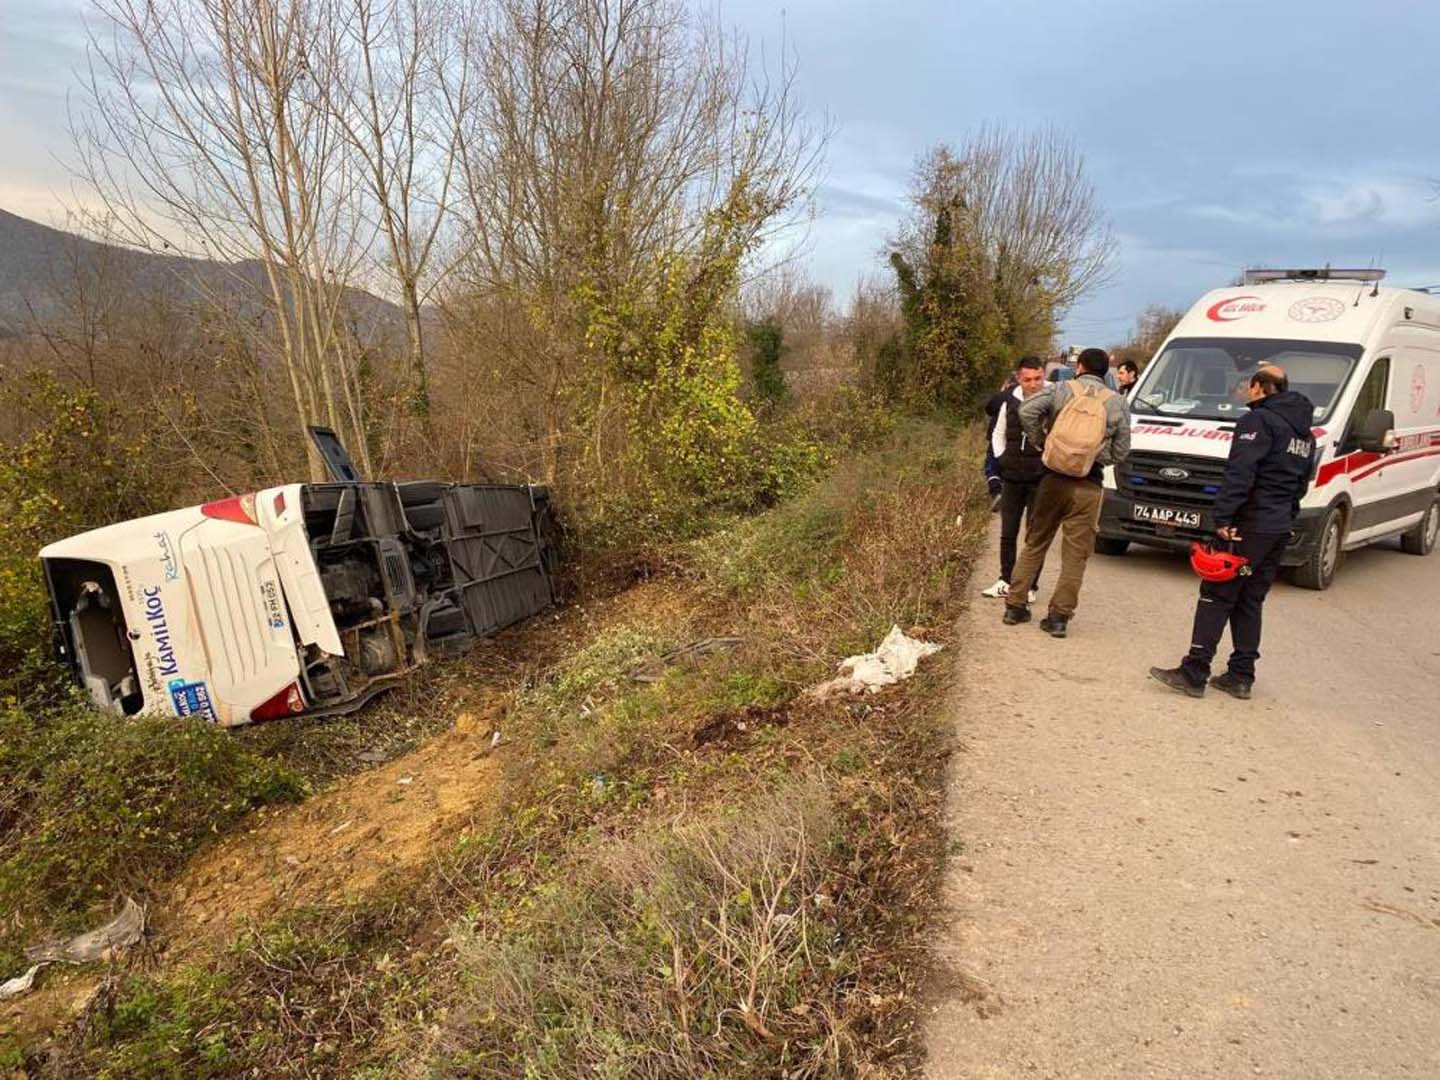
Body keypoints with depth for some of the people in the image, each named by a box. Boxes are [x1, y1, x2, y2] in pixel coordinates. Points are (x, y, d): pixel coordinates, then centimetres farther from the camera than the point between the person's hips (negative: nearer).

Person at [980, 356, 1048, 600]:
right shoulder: (1010, 400, 4)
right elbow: (998, 433, 19)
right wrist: (1000, 458, 8)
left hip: (1040, 480, -5)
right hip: (1012, 479, 5)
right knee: (1008, 533, 12)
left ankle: (1030, 586, 14)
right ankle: (1005, 582, 24)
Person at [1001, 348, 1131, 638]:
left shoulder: (1061, 390, 2)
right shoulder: (1119, 404, 4)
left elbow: (1027, 411, -12)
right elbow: (1120, 452, 4)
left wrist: (1040, 440, 1)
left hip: (1054, 478, 1)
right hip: (1089, 486, 0)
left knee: (1034, 545, 12)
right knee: (1075, 554, 5)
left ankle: (1015, 606, 15)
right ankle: (1060, 616, 5)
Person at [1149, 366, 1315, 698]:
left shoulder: (1258, 421, -9)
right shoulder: (1305, 434, 21)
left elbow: (1239, 474, -20)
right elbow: (1301, 484, 20)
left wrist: (1223, 517, -22)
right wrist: (1287, 517, 19)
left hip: (1250, 526, -8)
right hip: (1280, 529, 9)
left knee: (1216, 597, -7)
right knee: (1249, 602, 13)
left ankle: (1193, 673, -7)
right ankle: (1241, 677, 16)